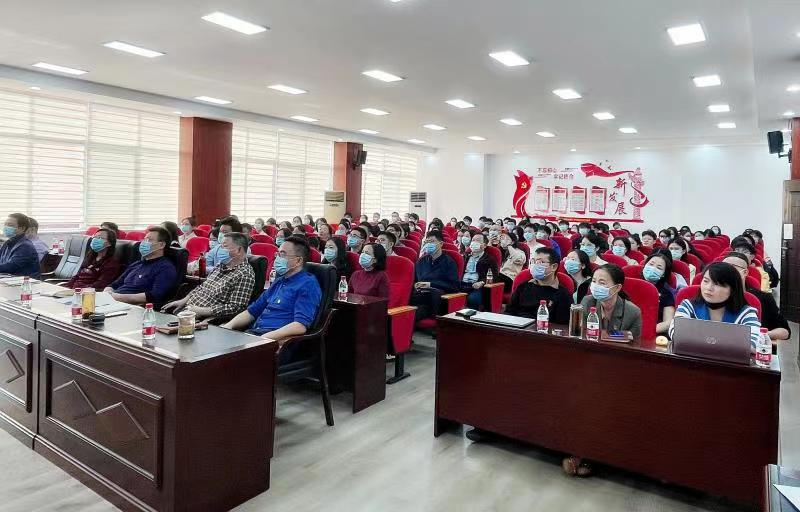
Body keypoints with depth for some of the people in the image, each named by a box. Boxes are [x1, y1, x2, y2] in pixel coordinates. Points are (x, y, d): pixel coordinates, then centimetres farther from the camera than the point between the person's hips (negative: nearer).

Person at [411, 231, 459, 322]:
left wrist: (431, 284, -6)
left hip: (436, 295, -3)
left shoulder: (448, 262, 11)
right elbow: (413, 280, 31)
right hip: (420, 294, 3)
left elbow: (454, 285, 1)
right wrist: (415, 285, 5)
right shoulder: (421, 261, 27)